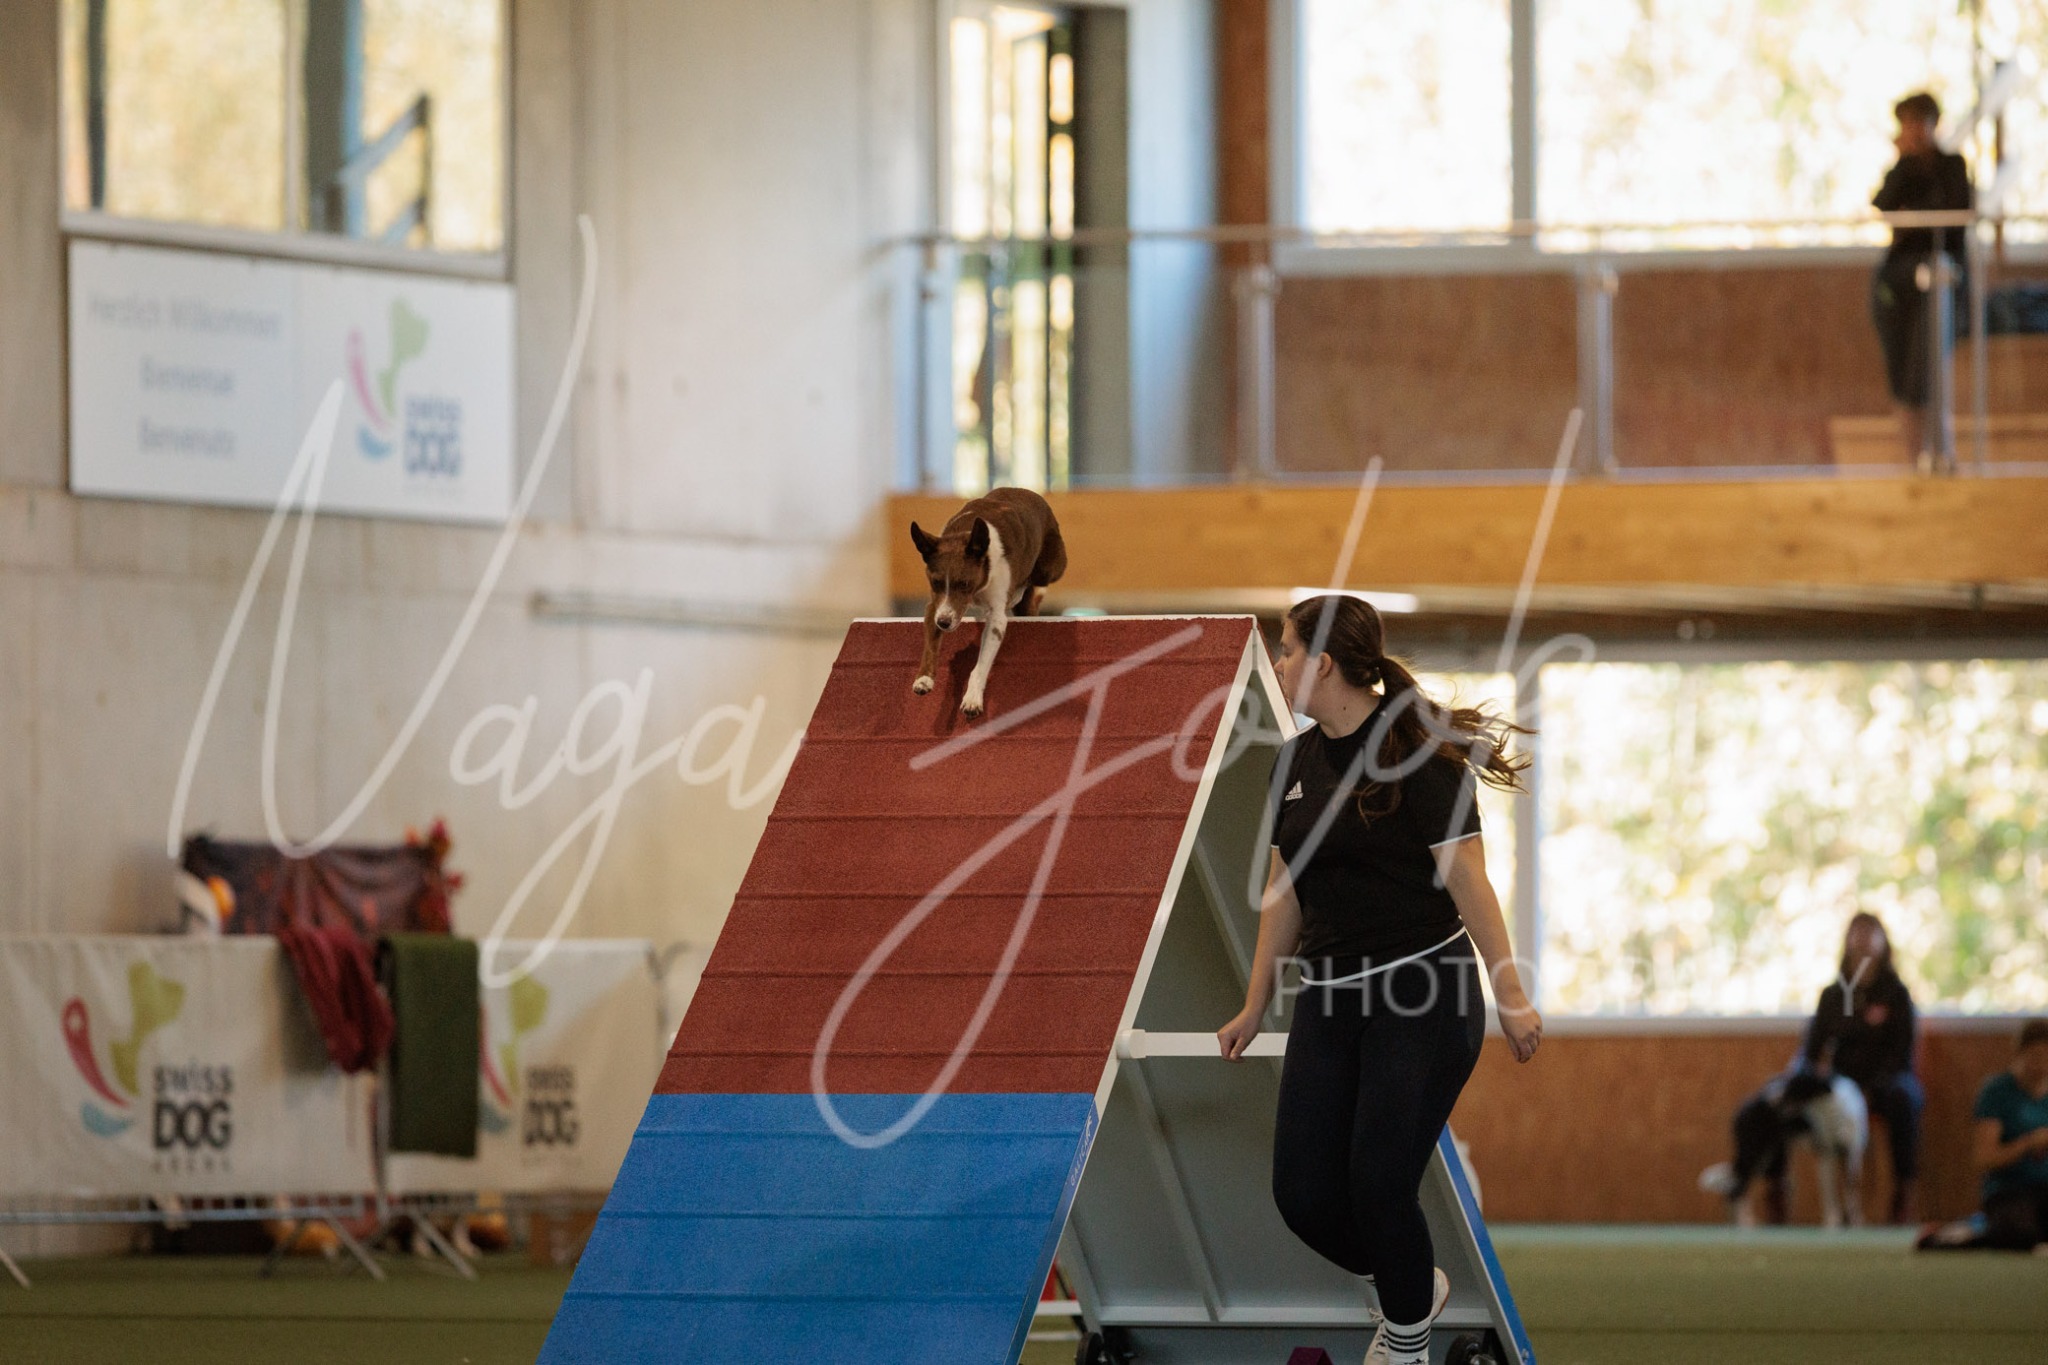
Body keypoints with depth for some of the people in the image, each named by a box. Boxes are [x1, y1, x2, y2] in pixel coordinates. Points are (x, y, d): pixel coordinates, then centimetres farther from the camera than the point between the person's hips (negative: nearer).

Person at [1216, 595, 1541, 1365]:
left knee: (1380, 1186, -11)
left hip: (1422, 995, -7)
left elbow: (1465, 876, -14)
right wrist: (1256, 1008, 20)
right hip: (1331, 998, 7)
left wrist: (1510, 996, -17)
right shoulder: (1296, 764, 10)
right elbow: (1285, 890, 18)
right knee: (1305, 1197, -1)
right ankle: (1414, 1289, 26)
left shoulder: (1414, 751, -11)